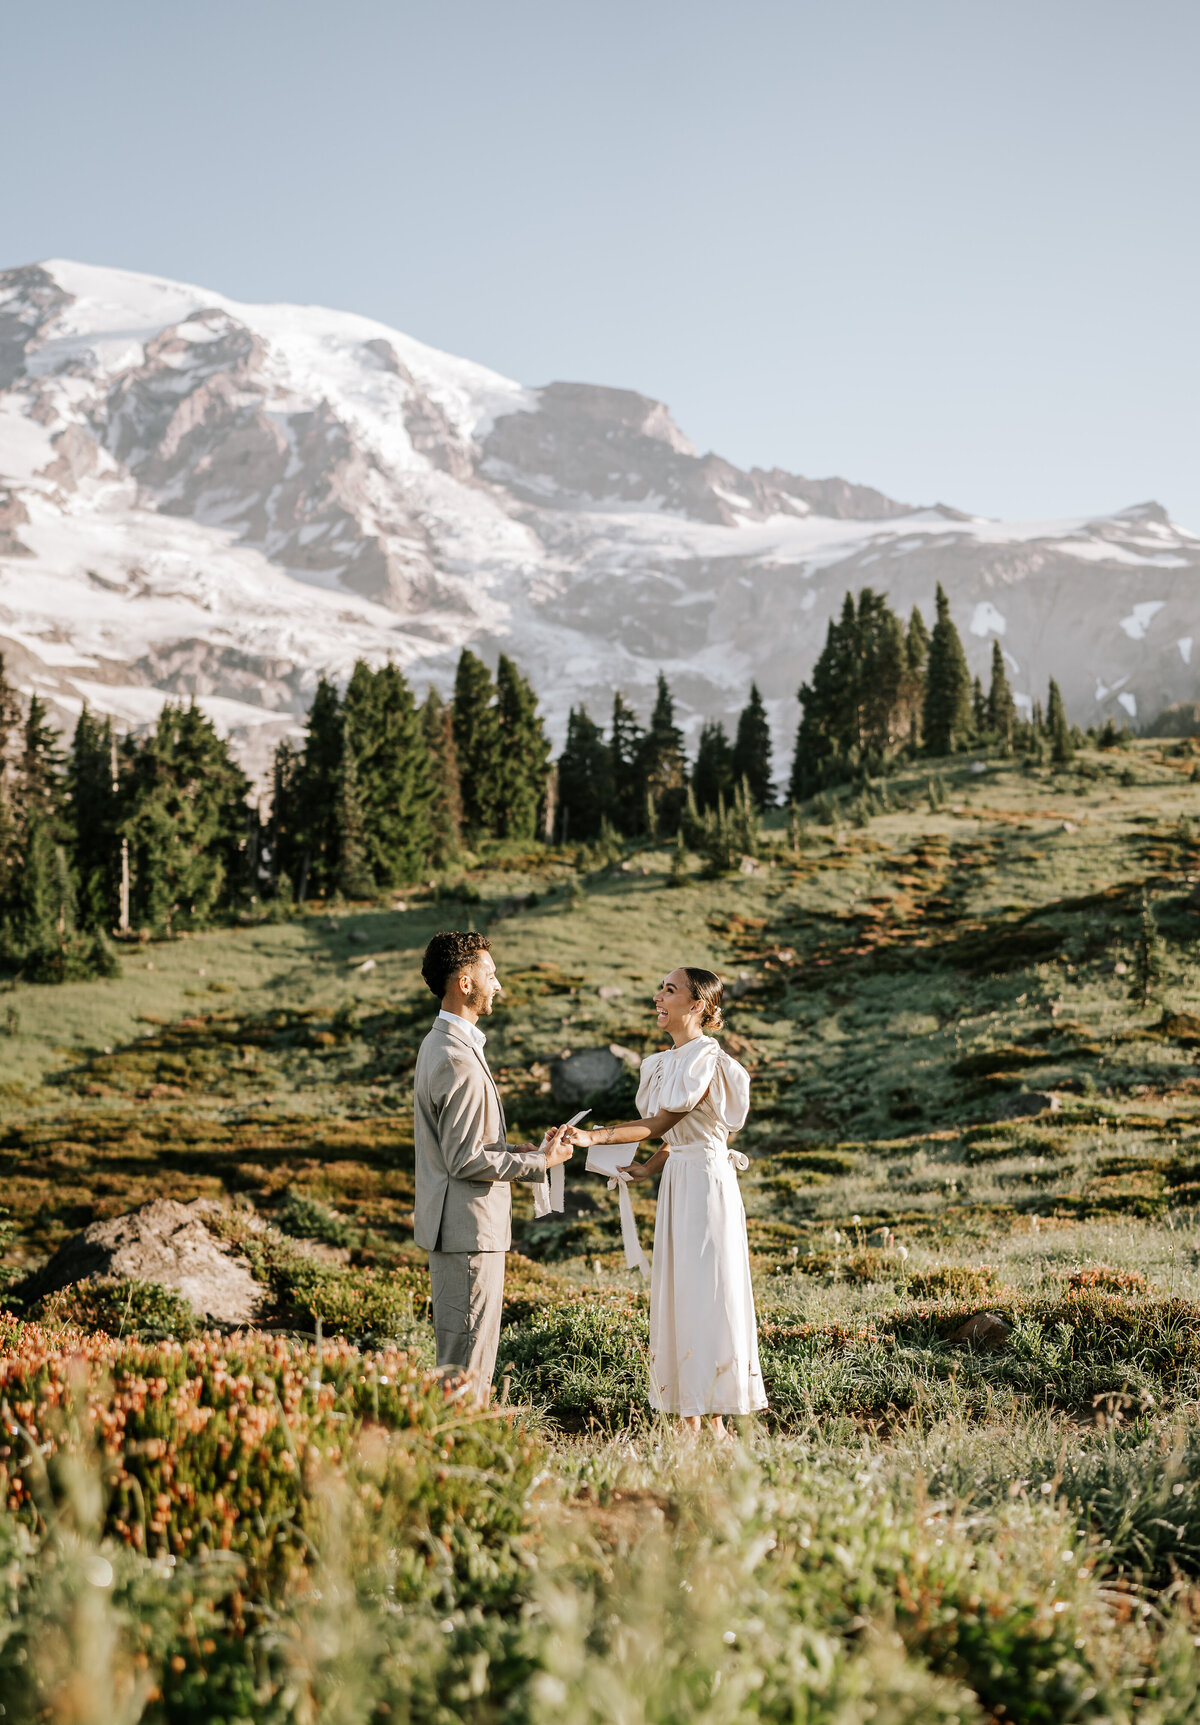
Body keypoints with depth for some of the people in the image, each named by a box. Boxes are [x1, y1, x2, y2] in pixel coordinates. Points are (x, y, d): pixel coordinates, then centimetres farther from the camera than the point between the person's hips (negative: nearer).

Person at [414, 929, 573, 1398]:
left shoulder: (439, 1043, 12)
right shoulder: (459, 1060, -22)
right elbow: (464, 1160, -22)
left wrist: (511, 1151, 11)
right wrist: (539, 1162, -14)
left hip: (454, 1221, 11)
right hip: (468, 1224, -11)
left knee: (463, 1345, 17)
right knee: (468, 1348, -3)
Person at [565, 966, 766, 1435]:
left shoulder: (705, 1058, -15)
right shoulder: (670, 1060, 13)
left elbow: (660, 1123, -22)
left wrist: (595, 1136, -28)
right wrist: (649, 1168, 5)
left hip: (706, 1181, -9)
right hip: (678, 1180, 9)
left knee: (706, 1295, -5)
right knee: (676, 1292, 8)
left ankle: (715, 1421, 2)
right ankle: (690, 1419, 13)